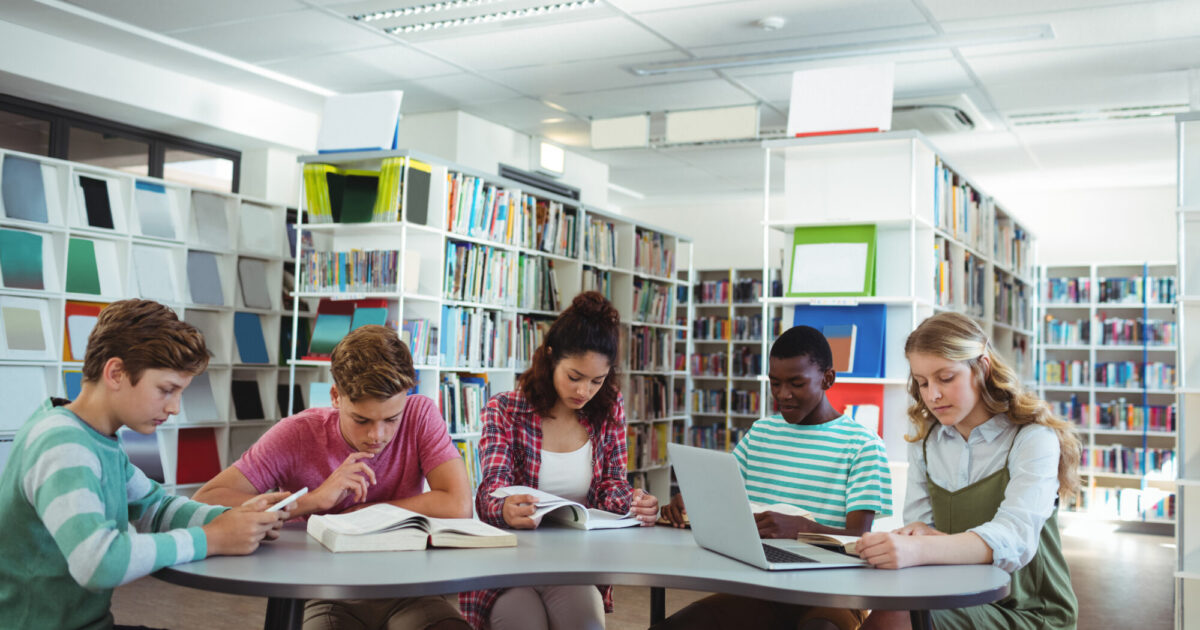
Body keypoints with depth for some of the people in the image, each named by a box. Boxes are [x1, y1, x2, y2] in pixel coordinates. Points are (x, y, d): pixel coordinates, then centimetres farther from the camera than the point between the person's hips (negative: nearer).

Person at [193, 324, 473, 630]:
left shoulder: (421, 415, -7)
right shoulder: (298, 434, -9)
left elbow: (458, 506, -19)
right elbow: (204, 501, -17)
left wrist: (361, 514, -12)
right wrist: (314, 500, -21)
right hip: (329, 595, -1)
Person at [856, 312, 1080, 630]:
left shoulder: (1034, 439, -9)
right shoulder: (924, 444, 10)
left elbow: (1014, 539, -24)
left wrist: (917, 551, -41)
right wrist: (918, 532, -20)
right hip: (952, 601, 4)